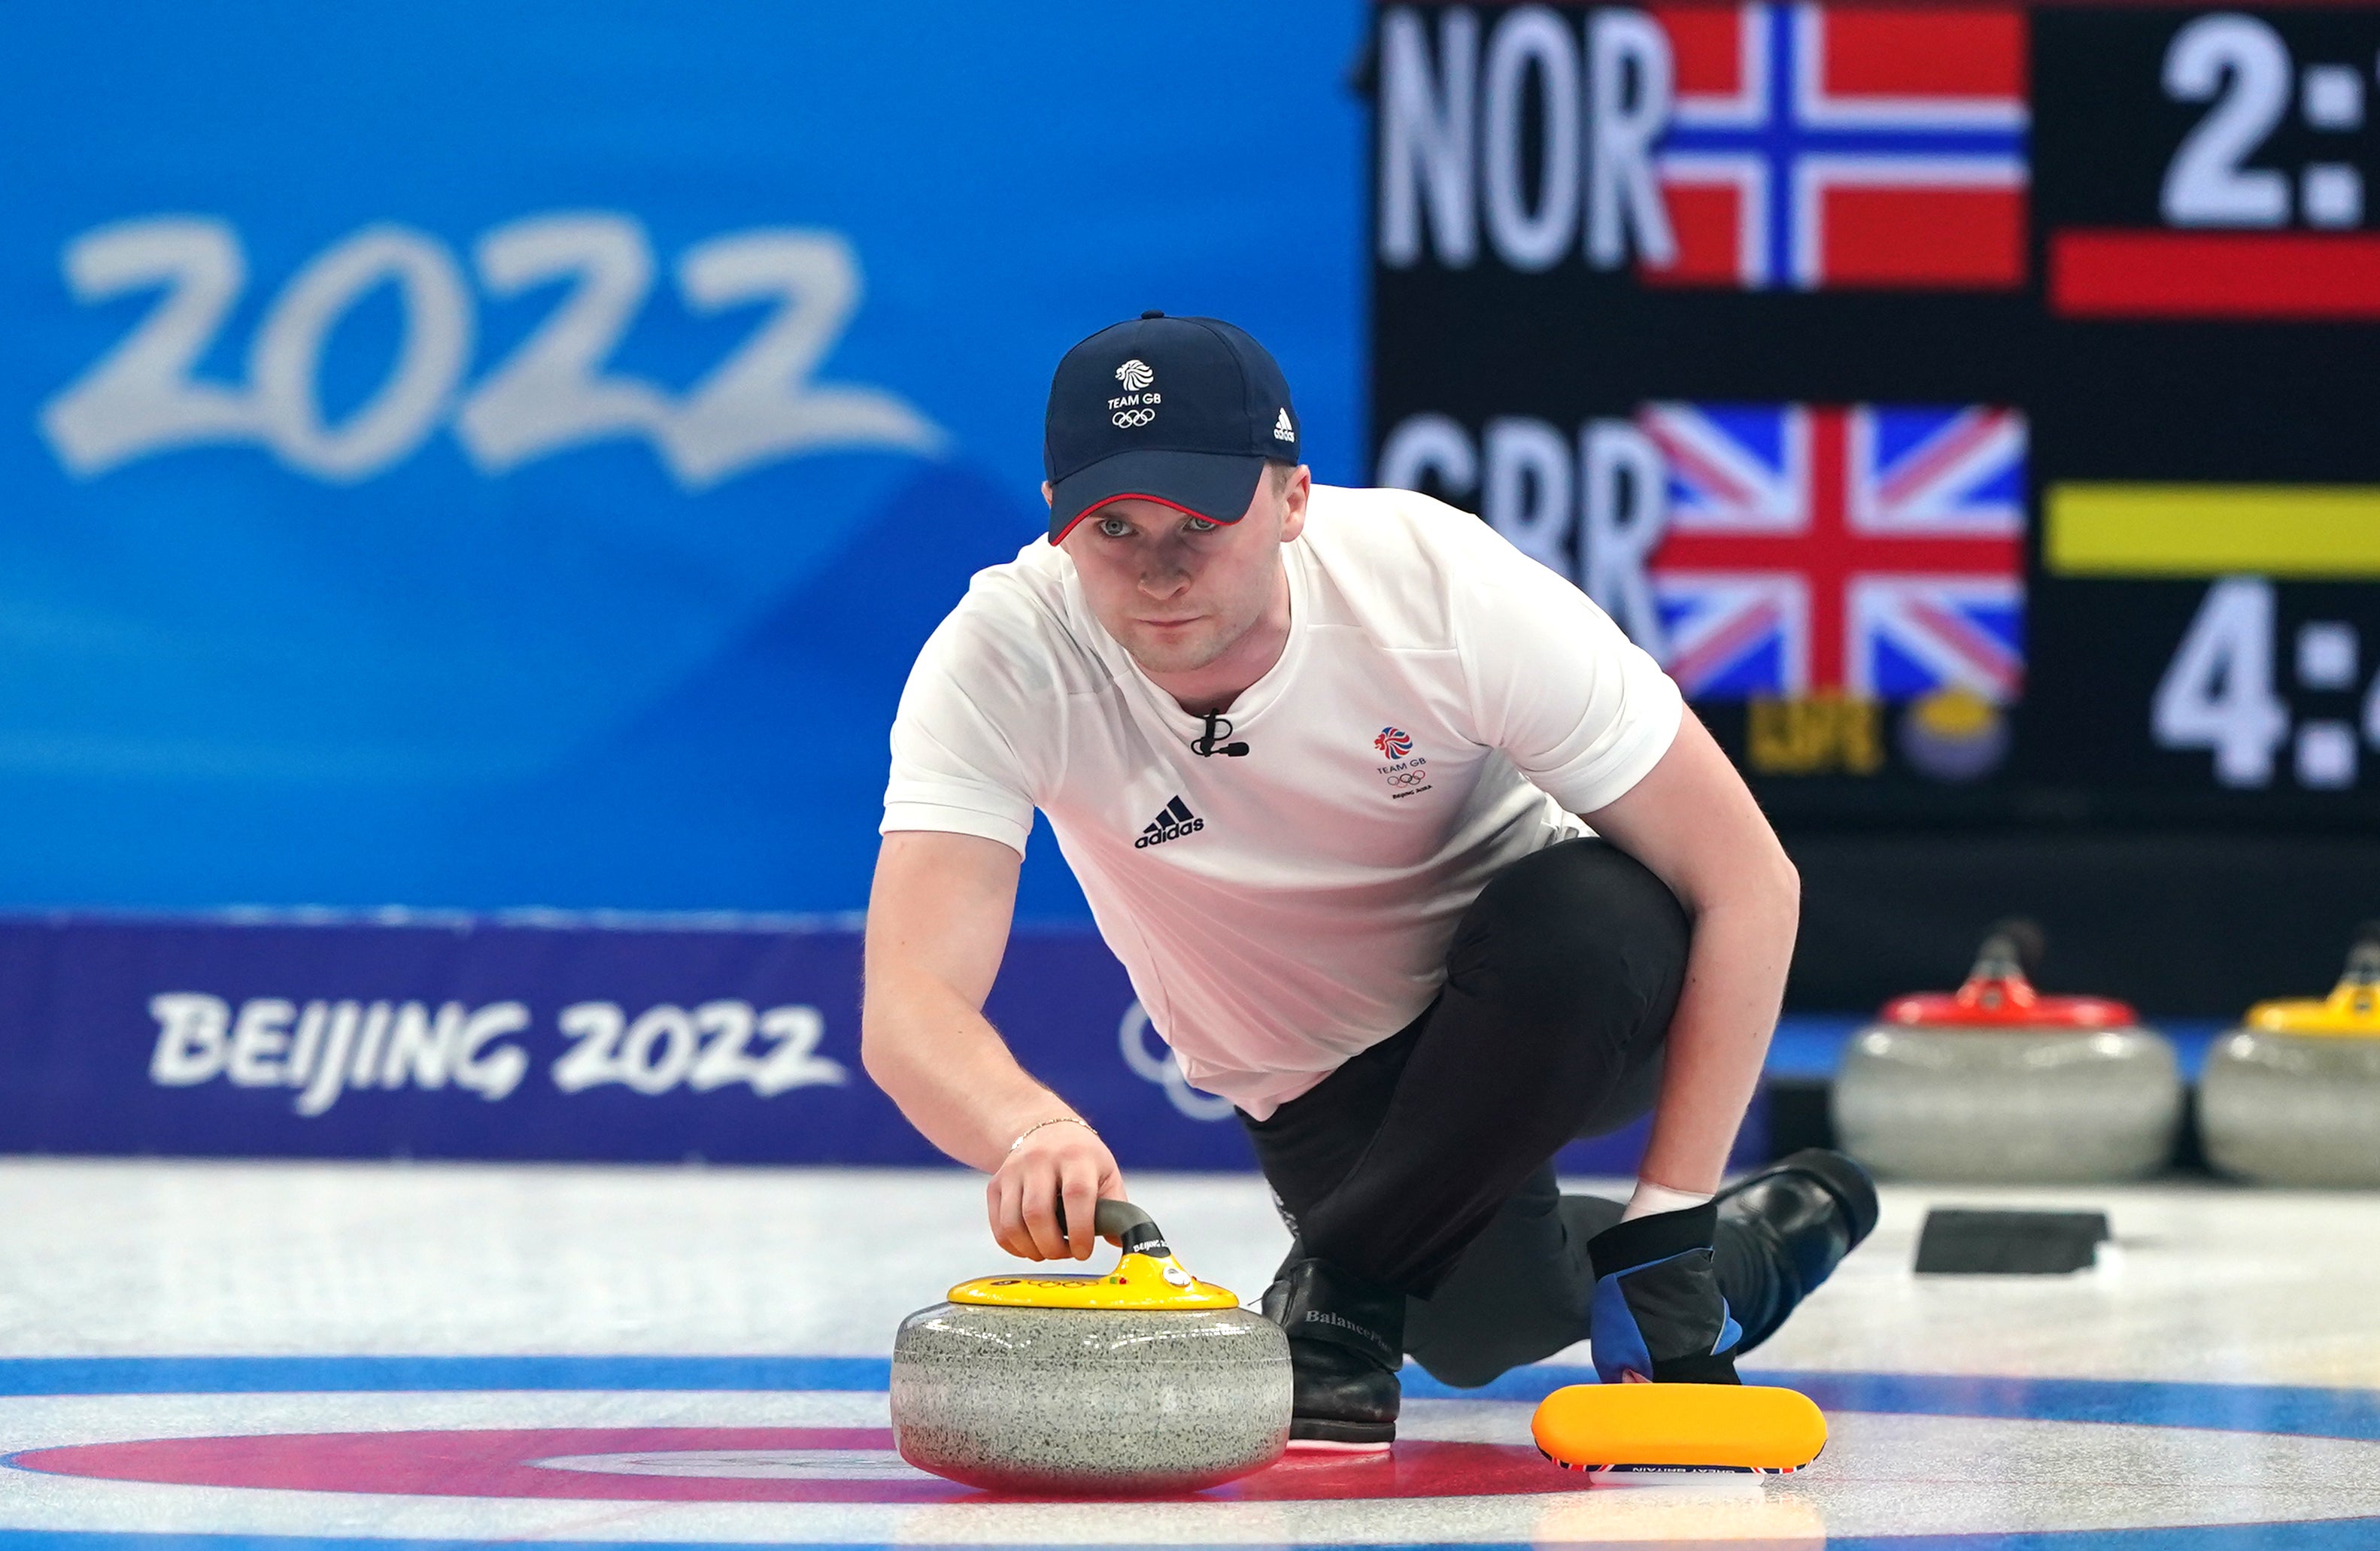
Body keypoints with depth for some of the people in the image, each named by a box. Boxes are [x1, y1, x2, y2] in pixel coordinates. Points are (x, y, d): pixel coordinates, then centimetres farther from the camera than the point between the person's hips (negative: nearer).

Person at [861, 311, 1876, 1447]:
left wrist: (1665, 1220, -30)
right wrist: (1030, 1128, -60)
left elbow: (1750, 882, -25)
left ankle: (1341, 1289, -16)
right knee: (1481, 1323, -15)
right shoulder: (1001, 659, -27)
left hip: (1567, 1010, -4)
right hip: (1328, 1090, 4)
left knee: (1587, 917, -34)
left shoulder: (1444, 584, -30)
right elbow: (908, 1010, -37)